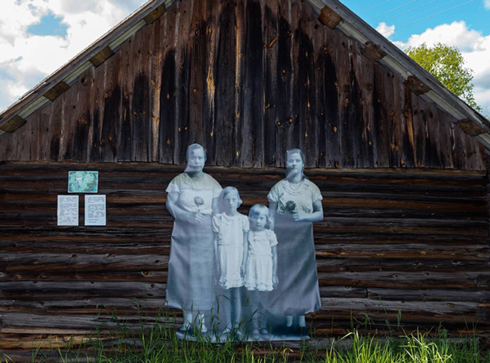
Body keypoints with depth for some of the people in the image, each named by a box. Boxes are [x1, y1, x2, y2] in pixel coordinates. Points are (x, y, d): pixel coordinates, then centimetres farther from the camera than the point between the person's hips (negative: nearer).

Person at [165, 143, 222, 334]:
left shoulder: (212, 183, 5)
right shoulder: (178, 181, 2)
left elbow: (216, 210, 4)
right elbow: (170, 204, -6)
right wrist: (188, 216, -20)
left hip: (205, 235, 1)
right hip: (183, 234, 0)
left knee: (204, 274, 2)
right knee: (184, 272, 2)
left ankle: (202, 319, 13)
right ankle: (187, 318, 16)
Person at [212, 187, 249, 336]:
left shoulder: (243, 219, 1)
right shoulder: (218, 219, 1)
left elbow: (245, 242, 3)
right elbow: (215, 241, 2)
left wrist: (244, 262, -1)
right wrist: (217, 261, -2)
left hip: (237, 257, 0)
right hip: (223, 257, 0)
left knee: (236, 293, 5)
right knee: (226, 293, 6)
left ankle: (237, 325, 15)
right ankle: (228, 325, 16)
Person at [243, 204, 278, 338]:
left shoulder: (270, 234, 4)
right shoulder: (248, 234, 4)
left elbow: (274, 255, 5)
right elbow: (245, 253, 6)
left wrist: (274, 274, 3)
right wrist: (243, 268, 0)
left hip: (266, 268, 0)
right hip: (252, 268, 0)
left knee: (263, 299, 6)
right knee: (254, 299, 1)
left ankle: (263, 325, 19)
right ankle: (255, 327, 9)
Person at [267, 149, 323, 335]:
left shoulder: (311, 188, 3)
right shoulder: (279, 187, 0)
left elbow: (320, 214, 4)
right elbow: (271, 215, 0)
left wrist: (305, 216, -15)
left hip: (303, 238, 1)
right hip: (284, 238, -1)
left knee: (304, 275, 4)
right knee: (286, 276, 3)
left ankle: (302, 319, 16)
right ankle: (289, 320, 14)